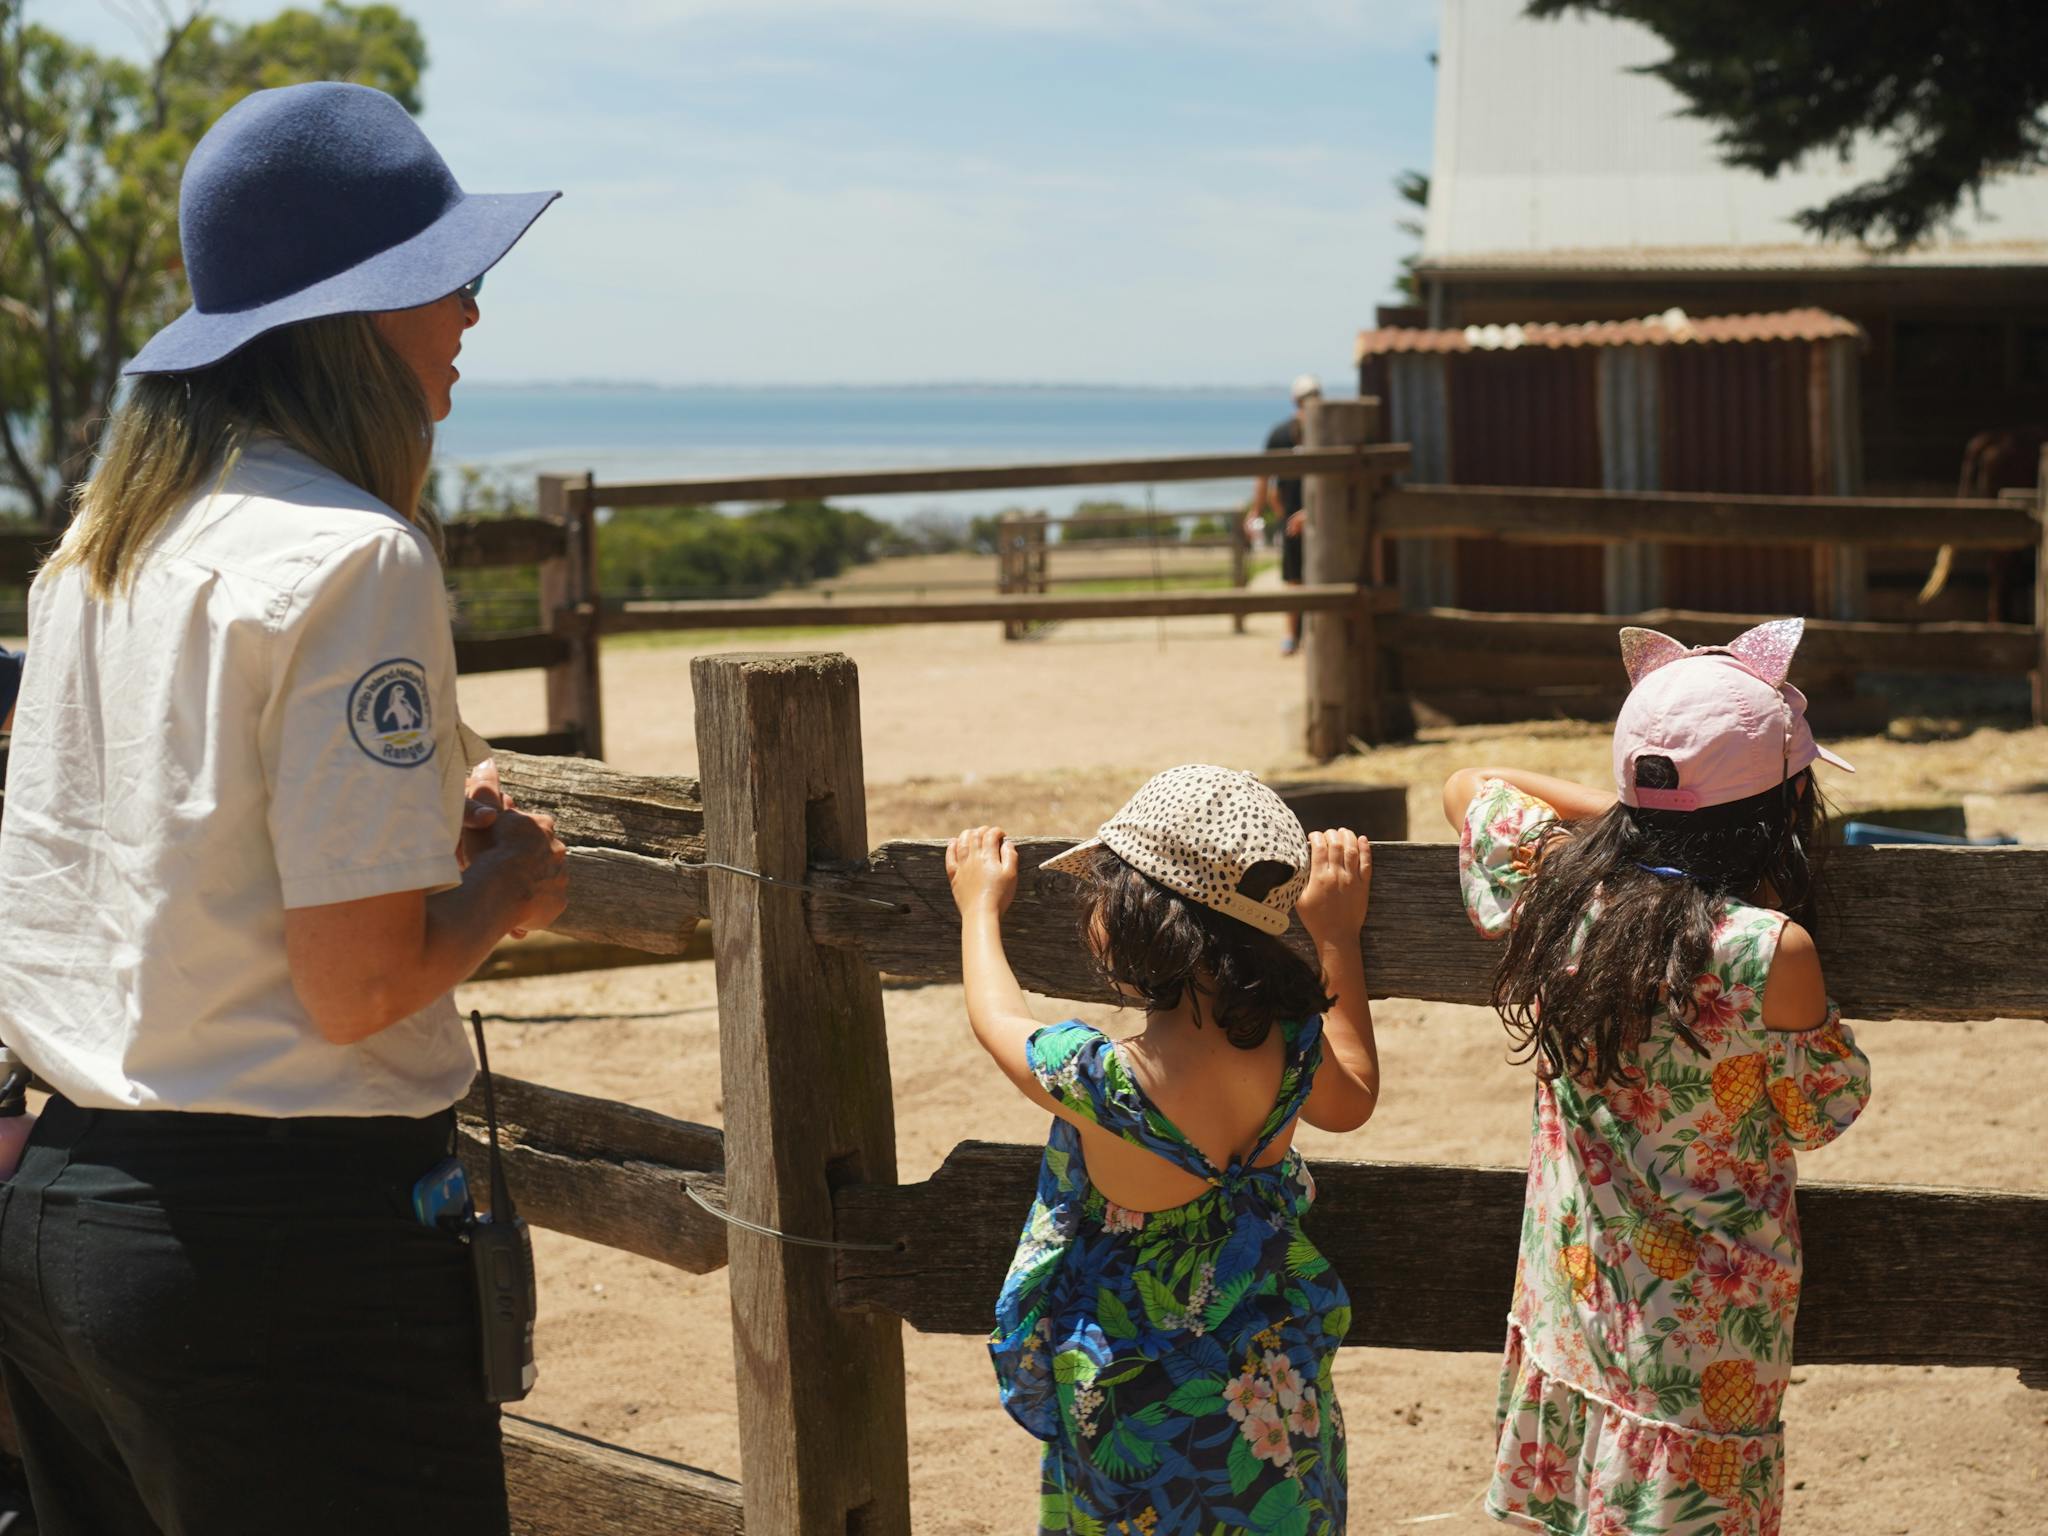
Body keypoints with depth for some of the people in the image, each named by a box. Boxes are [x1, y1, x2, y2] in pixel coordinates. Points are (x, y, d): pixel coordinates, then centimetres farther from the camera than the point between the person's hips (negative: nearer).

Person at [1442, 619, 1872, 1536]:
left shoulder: (1558, 885, -9)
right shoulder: (1770, 950, -25)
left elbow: (1470, 787, 13)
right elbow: (1824, 1113, -6)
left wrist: (1624, 814, 8)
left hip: (1568, 1297, 5)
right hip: (1705, 1340, -5)